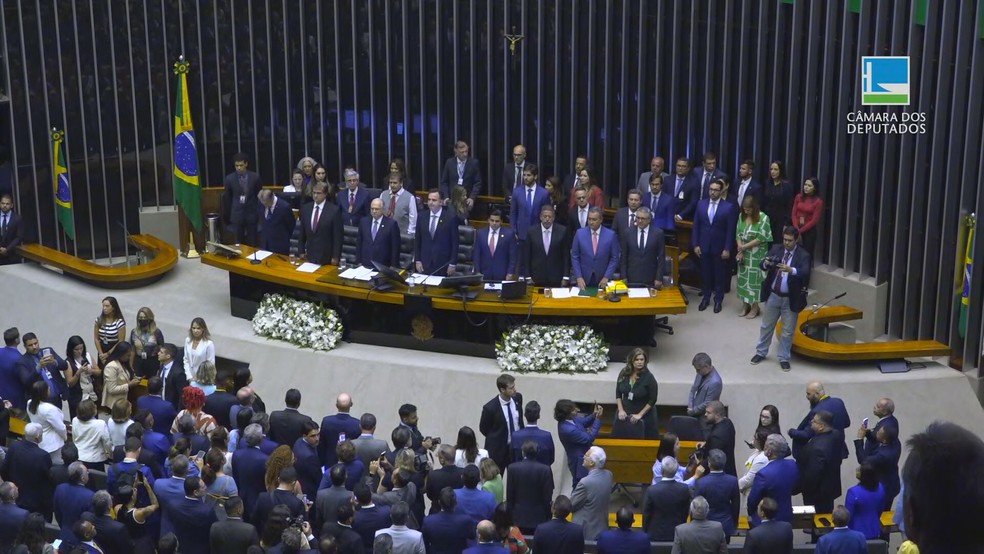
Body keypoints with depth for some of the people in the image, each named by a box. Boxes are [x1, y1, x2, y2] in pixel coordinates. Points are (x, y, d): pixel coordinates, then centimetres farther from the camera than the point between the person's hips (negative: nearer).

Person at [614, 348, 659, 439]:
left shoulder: (649, 377, -15)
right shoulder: (624, 373, -4)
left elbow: (652, 400, -11)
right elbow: (618, 393, 6)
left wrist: (640, 415, -15)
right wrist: (621, 410, -4)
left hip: (644, 416, -3)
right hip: (625, 414, 3)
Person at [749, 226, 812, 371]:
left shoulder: (803, 255, -11)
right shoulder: (776, 249, -1)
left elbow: (805, 273, -28)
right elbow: (763, 266, -10)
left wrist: (791, 270, -46)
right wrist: (766, 263, -34)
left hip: (790, 299, -3)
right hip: (773, 295, 3)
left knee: (788, 330, 8)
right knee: (766, 326, 17)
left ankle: (783, 358, 22)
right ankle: (761, 352, 33)